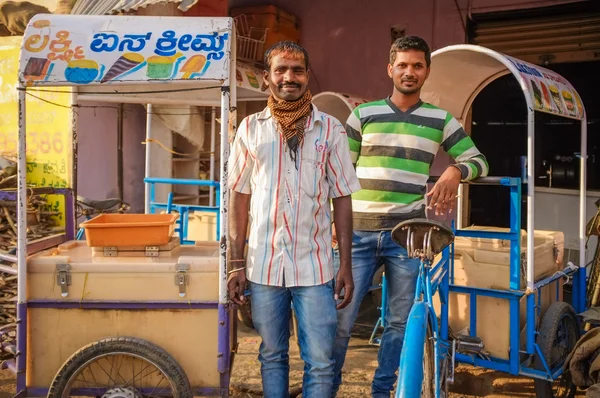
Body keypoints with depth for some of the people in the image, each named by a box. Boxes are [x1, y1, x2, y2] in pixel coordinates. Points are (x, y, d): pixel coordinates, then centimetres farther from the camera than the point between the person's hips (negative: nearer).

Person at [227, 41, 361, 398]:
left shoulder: (330, 129, 2)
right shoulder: (251, 128, 5)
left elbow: (342, 199, 3)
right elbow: (239, 197, 7)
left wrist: (346, 265, -1)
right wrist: (236, 264, 3)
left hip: (315, 266, -1)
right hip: (264, 265, 1)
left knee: (320, 362, -1)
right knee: (272, 357, 14)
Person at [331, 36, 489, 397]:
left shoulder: (441, 119, 7)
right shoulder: (363, 114, 7)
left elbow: (478, 160, 9)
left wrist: (455, 171, -13)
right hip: (359, 231, 0)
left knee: (400, 322, 8)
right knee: (341, 318, -1)